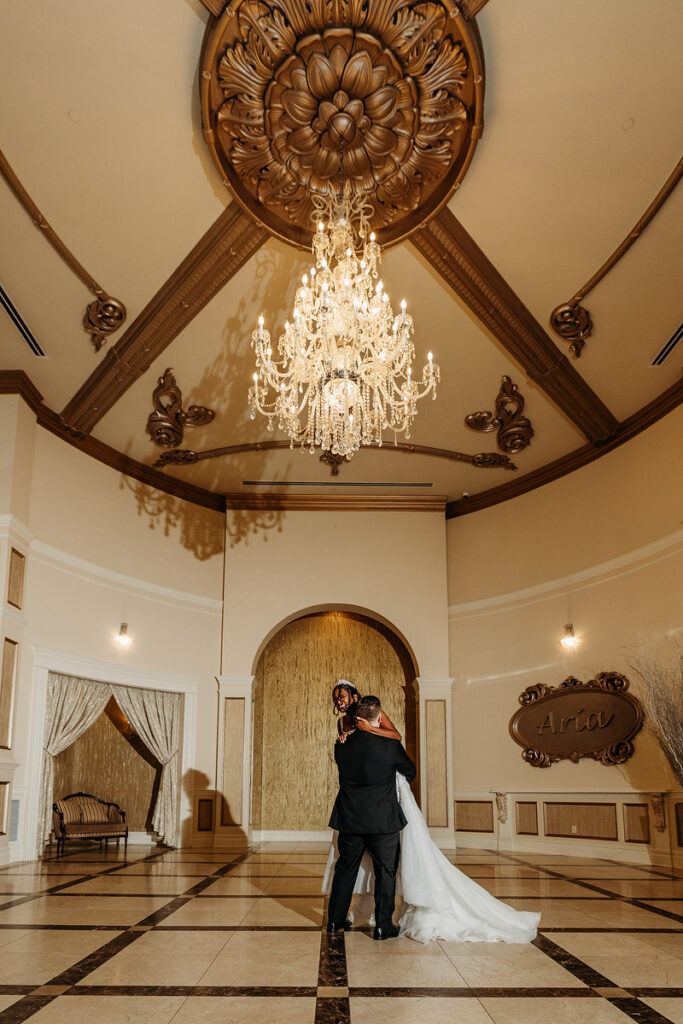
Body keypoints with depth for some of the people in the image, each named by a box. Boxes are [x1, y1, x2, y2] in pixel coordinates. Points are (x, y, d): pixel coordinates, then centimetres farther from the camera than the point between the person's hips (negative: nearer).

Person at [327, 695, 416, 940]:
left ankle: (336, 919, 27)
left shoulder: (342, 746, -5)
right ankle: (383, 925, 12)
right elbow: (409, 771, 5)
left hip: (349, 819, 4)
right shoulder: (390, 745, -13)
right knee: (385, 871, 9)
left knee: (345, 868, 17)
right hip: (384, 820, -3)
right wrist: (404, 782, 27)